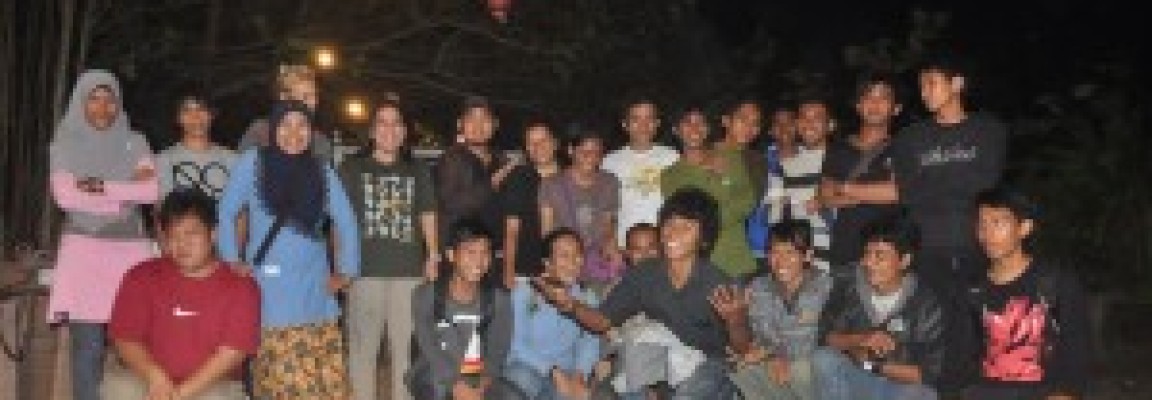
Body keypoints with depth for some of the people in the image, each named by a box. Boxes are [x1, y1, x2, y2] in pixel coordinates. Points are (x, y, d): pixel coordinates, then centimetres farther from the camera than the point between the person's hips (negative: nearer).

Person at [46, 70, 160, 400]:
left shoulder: (135, 143, 11)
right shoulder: (64, 145, 7)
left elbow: (152, 191, -2)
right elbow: (64, 196, -9)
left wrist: (103, 187, -11)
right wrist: (127, 193, -6)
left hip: (131, 251, 1)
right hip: (84, 251, -1)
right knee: (87, 346, -4)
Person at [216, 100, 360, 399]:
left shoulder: (321, 170, 10)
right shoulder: (253, 162, 2)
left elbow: (346, 221, 15)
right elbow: (226, 212, 4)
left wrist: (346, 270, 11)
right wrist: (231, 260, -2)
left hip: (313, 289, 3)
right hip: (269, 287, -3)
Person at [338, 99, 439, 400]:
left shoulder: (418, 172, 16)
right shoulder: (352, 169, 10)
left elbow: (427, 217, 14)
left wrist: (433, 255, 0)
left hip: (409, 271, 2)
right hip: (365, 271, -2)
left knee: (407, 347, 6)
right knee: (362, 346, 2)